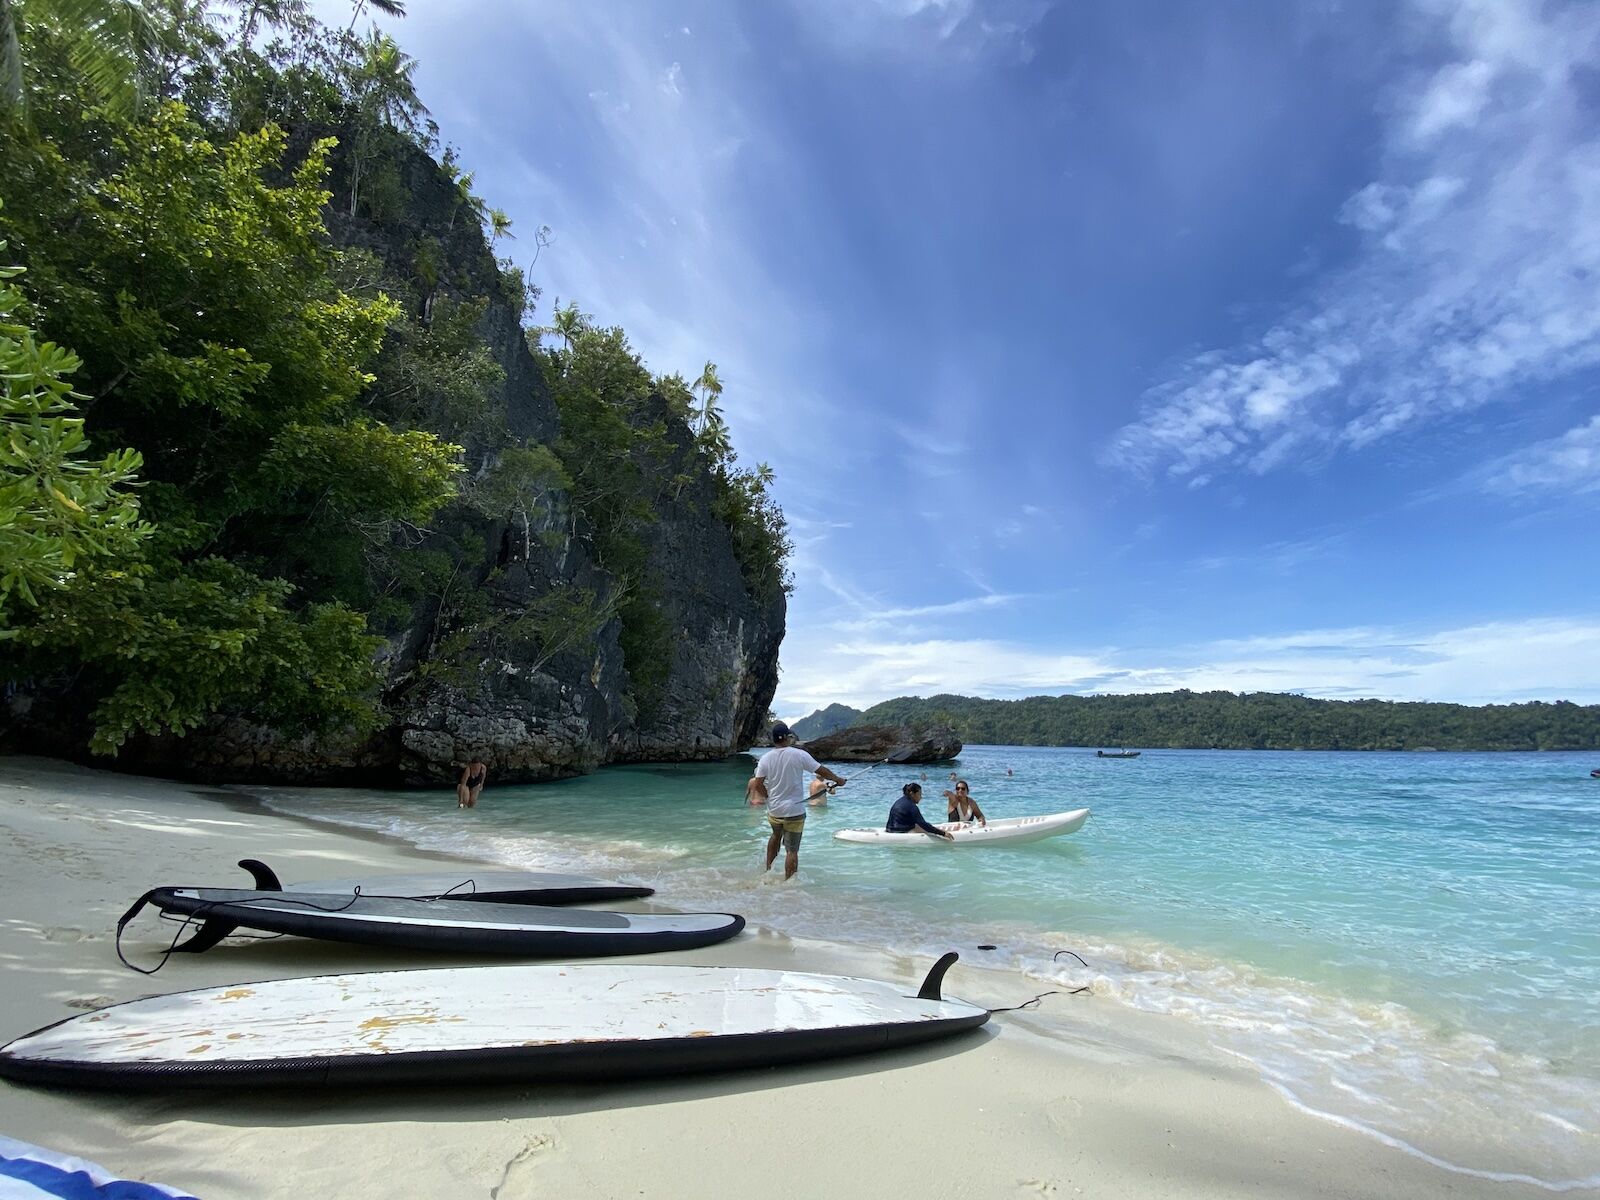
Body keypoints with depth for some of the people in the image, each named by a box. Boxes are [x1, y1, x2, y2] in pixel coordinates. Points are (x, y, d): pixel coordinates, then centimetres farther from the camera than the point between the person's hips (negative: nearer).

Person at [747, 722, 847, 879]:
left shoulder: (765, 758, -5)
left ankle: (768, 868, 39)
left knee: (776, 835, 32)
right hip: (794, 812, -4)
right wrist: (838, 780, 12)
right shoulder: (799, 755, -14)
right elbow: (822, 771, -5)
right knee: (792, 850, 5)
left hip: (773, 810, 4)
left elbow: (758, 784, -4)